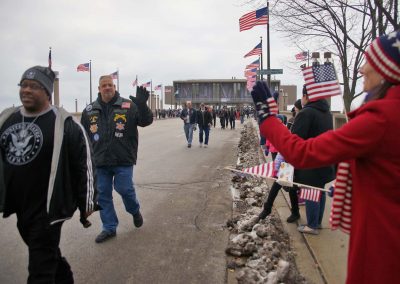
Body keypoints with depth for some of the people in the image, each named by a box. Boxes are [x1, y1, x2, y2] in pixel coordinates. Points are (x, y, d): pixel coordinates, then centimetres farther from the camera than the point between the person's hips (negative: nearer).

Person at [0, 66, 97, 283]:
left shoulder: (63, 123, -12)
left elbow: (83, 164, -9)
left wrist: (86, 202, -6)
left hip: (47, 209, -6)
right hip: (19, 208, 7)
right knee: (49, 255, 24)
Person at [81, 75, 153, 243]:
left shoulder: (128, 106, -3)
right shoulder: (89, 110, 8)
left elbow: (146, 121, -9)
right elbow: (83, 135, 14)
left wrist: (142, 105, -26)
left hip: (123, 160, -3)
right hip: (99, 160, 4)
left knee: (125, 189, -2)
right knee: (103, 195, 8)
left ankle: (135, 211, 32)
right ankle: (109, 228, 24)